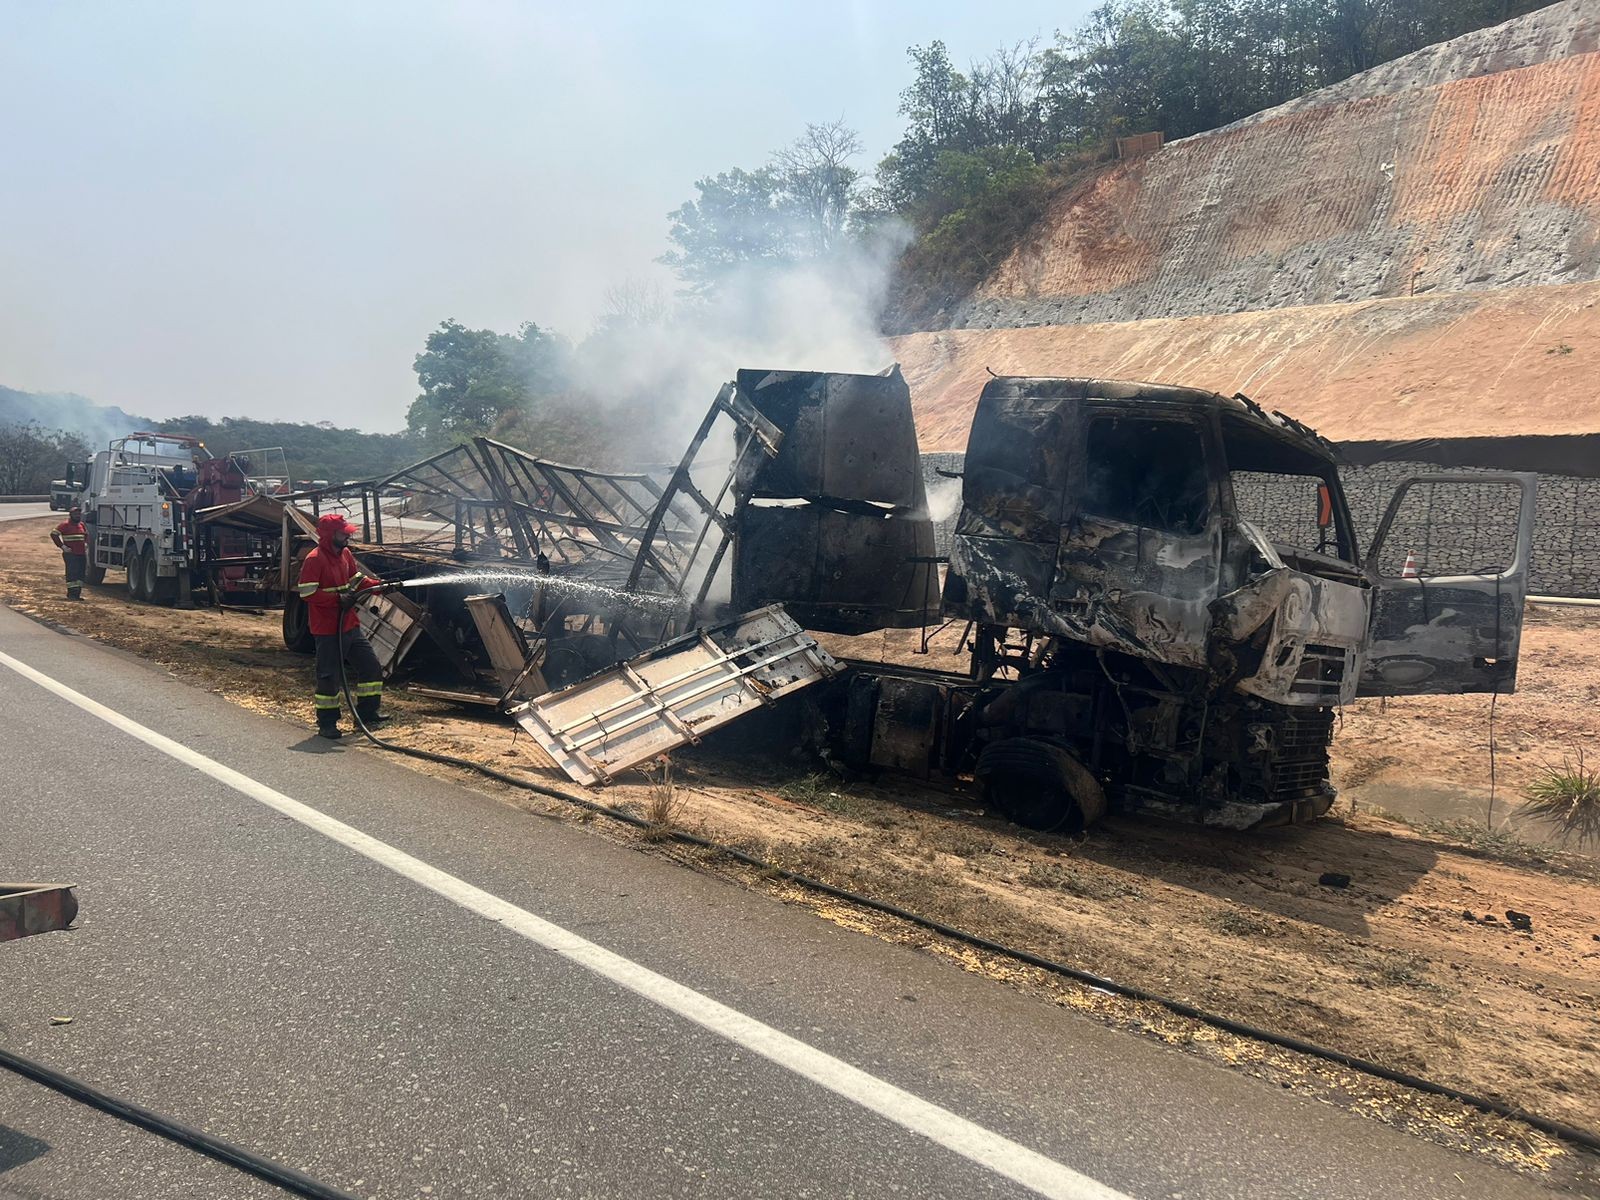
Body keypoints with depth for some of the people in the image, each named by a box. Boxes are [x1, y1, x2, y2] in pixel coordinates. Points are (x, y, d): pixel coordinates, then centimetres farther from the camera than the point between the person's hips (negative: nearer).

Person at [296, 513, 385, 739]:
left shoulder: (345, 554, 9)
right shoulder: (314, 560, -16)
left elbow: (357, 579, 17)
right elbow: (307, 593, -20)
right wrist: (338, 599, -25)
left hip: (350, 625, 8)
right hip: (328, 631, -8)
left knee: (371, 667, 9)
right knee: (329, 677, 0)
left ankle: (367, 714, 19)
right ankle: (326, 723, 13)